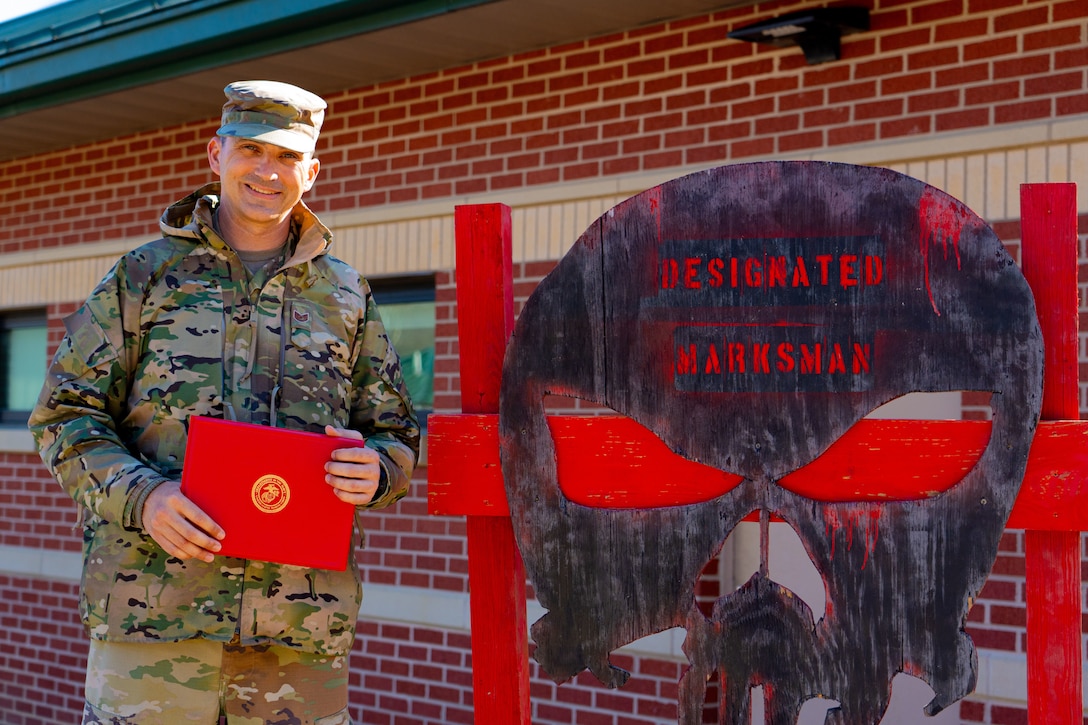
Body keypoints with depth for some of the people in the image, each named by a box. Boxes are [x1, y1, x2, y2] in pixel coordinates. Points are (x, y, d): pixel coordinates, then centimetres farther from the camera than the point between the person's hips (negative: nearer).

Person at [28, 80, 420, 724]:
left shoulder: (346, 296, 15)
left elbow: (397, 434, 17)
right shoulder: (145, 275, 10)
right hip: (155, 604, -1)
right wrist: (140, 495, -12)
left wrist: (375, 471, -8)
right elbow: (65, 415, 6)